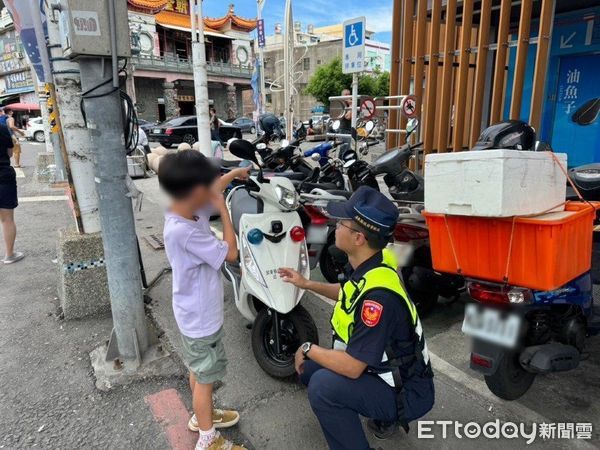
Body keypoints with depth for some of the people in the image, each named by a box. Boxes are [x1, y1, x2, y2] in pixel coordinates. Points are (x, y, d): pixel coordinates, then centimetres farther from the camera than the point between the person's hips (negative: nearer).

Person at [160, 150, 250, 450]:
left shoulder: (188, 211, -7)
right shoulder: (184, 232, -34)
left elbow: (214, 189, 13)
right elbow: (231, 253, -25)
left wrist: (234, 173, 21)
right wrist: (224, 210, -20)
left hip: (197, 313, 9)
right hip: (201, 318, -9)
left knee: (198, 370, 27)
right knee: (205, 377, 10)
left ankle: (203, 416, 49)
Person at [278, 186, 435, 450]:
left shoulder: (378, 294, -35)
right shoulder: (367, 265, -7)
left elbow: (352, 367, -29)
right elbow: (349, 294, 17)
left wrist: (308, 349, -14)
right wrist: (306, 284, 15)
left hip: (406, 393, -9)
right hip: (383, 369, 9)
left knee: (322, 386, -28)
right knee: (308, 368, 12)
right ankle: (383, 416, 22)